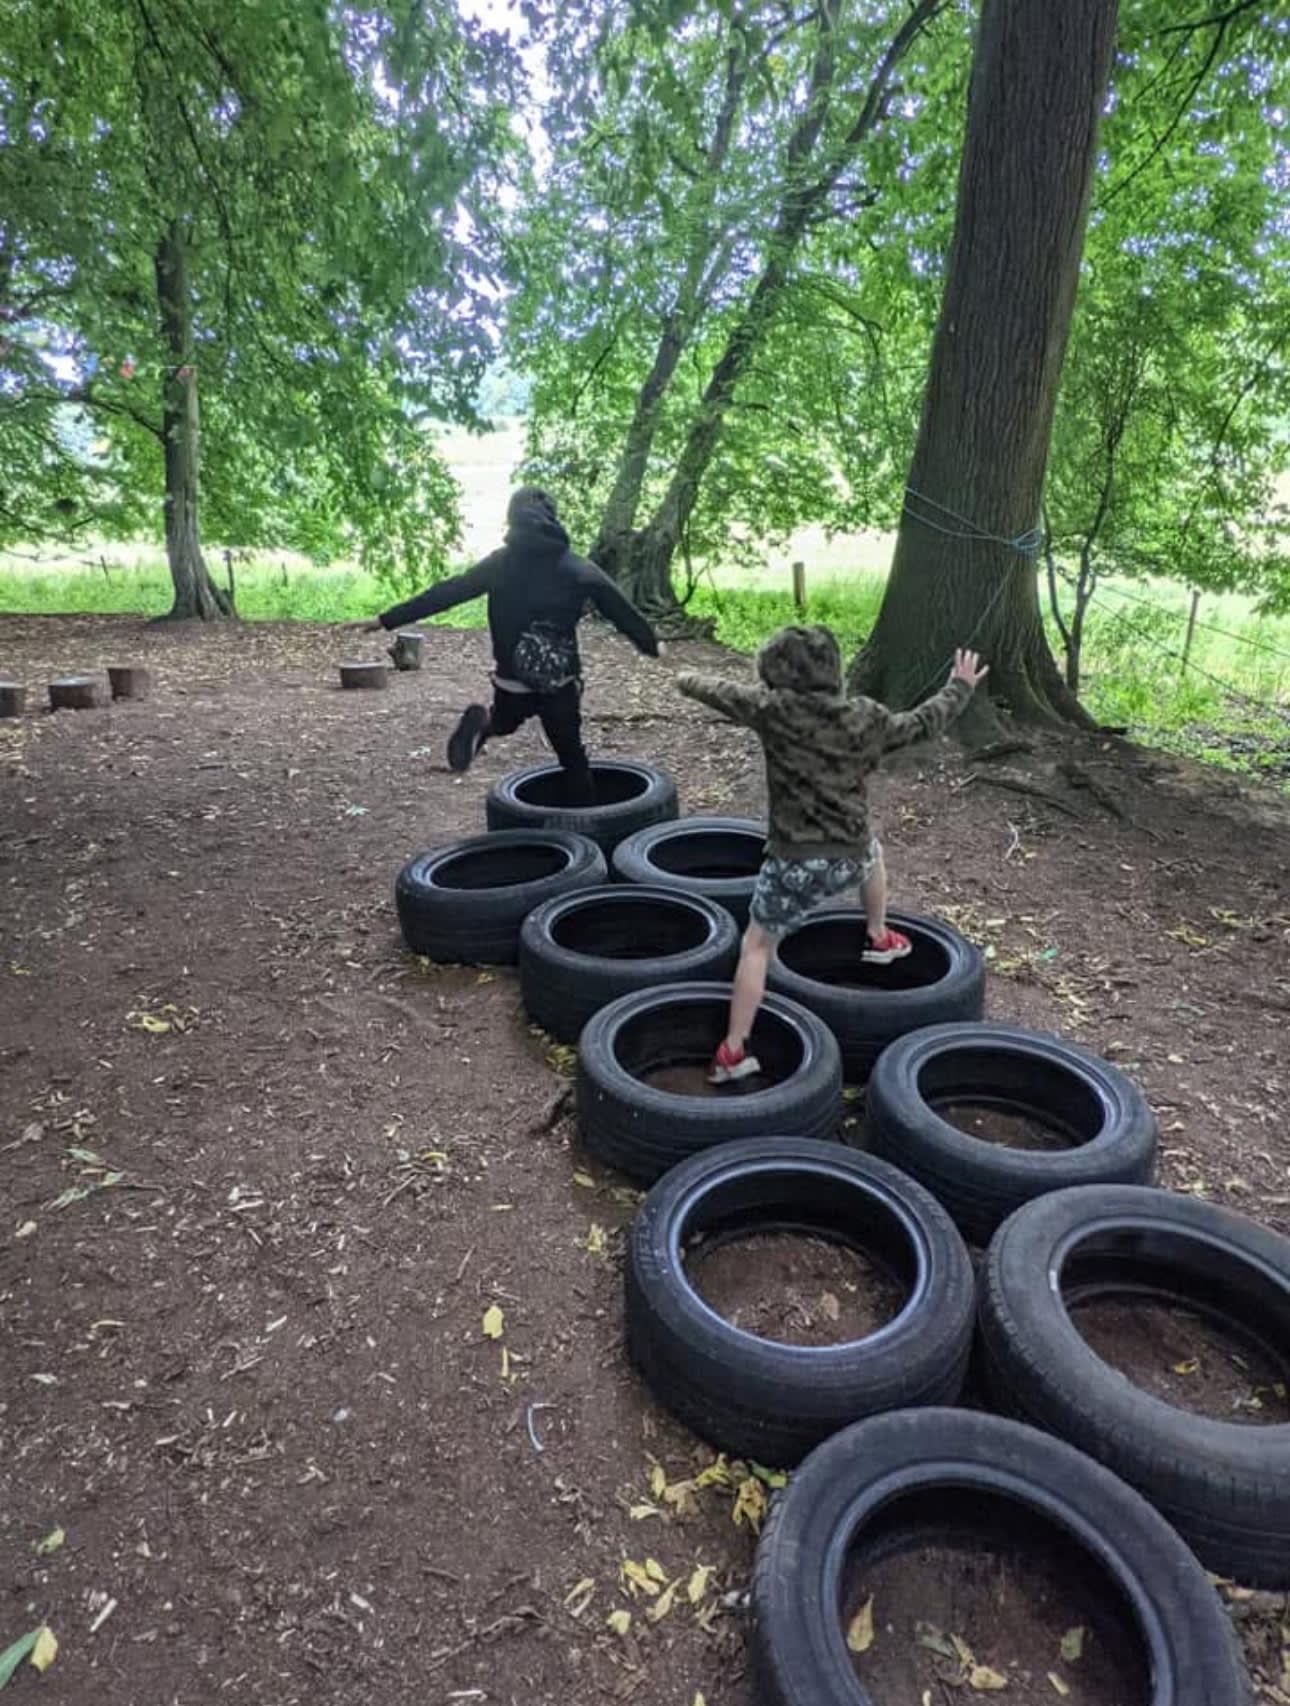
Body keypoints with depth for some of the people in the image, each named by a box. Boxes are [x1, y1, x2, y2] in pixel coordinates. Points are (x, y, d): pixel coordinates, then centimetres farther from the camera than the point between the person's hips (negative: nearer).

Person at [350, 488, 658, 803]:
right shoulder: (579, 568, -1)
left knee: (504, 722, 30)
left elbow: (445, 594, 0)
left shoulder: (499, 563, -1)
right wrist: (652, 645, 22)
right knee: (572, 755, 17)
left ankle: (482, 722, -4)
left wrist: (386, 620, 5)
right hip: (561, 682, -1)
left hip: (512, 681, 1)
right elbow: (623, 611, 6)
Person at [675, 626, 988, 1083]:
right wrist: (960, 687, 35)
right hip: (851, 859, 4)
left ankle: (733, 1051, 8)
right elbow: (922, 724, 17)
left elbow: (722, 693, 3)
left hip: (795, 862, -4)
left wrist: (689, 681, 26)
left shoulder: (775, 710, -11)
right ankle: (879, 939, 57)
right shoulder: (867, 717, 1)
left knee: (756, 947, 10)